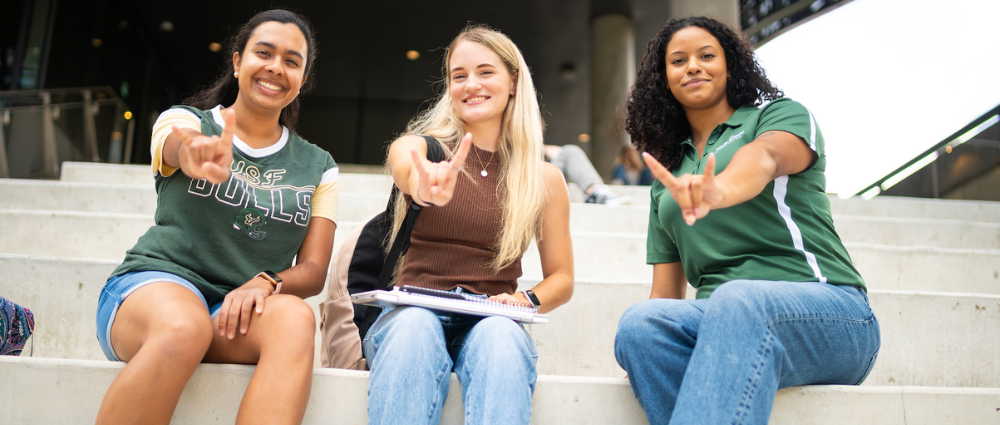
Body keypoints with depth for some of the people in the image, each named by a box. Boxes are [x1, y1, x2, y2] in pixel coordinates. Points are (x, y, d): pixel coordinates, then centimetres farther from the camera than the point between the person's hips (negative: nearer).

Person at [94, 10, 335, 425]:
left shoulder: (318, 168, 13)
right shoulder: (185, 120, 8)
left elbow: (313, 271, 6)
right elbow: (184, 144, -19)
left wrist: (266, 283, -17)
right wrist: (201, 157, -45)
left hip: (241, 312, 2)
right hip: (157, 282, -2)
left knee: (294, 318, -33)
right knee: (185, 327, -37)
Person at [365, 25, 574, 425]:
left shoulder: (544, 178, 8)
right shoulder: (417, 147, 6)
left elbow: (561, 278, 13)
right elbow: (407, 171, -21)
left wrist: (527, 300, -10)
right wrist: (425, 189, -46)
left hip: (494, 323, 1)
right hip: (412, 314, 0)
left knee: (500, 334, -34)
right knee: (415, 325, -35)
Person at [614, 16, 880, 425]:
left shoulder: (782, 115, 10)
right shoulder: (666, 179, 22)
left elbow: (766, 157, -17)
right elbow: (666, 291, 17)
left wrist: (717, 191, -41)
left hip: (825, 310, -4)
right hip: (722, 315, 4)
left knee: (737, 303, -38)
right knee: (638, 323, -29)